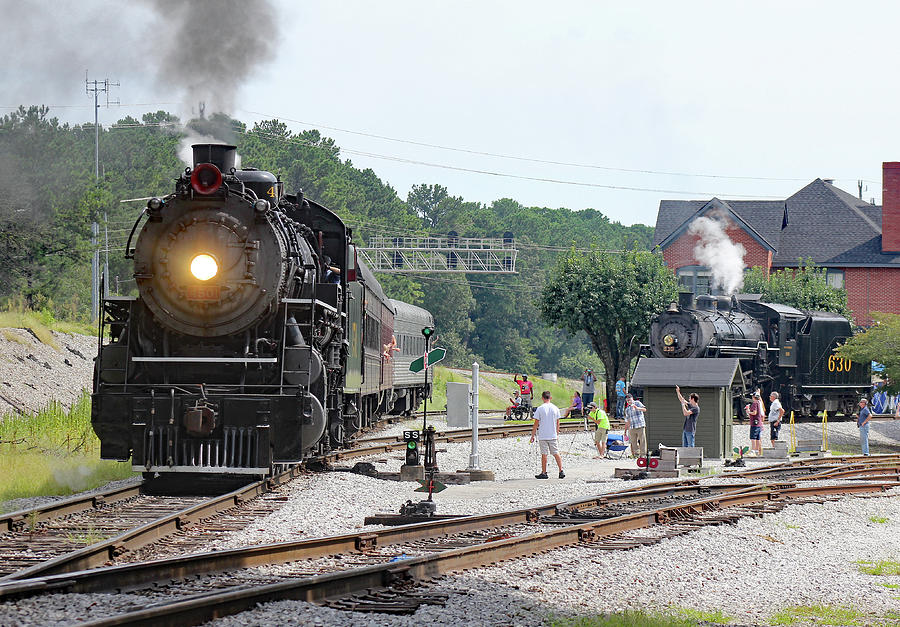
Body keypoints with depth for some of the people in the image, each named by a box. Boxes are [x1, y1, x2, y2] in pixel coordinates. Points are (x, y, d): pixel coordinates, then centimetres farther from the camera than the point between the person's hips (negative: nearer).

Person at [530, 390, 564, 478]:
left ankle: (544, 473, 7)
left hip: (543, 436, -3)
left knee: (544, 454, 3)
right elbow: (557, 423, 9)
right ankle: (561, 471, 2)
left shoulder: (540, 409, -8)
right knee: (556, 453, 7)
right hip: (553, 435, 3)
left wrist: (532, 436, 1)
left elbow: (536, 424, -6)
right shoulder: (555, 408, 2)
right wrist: (557, 434, 20)